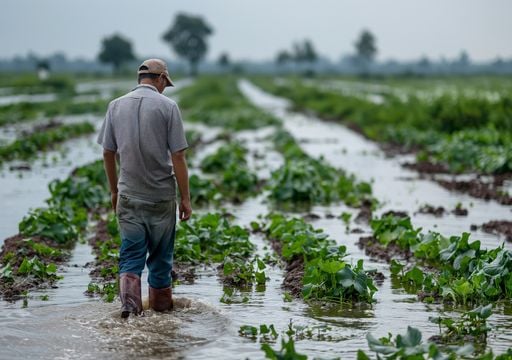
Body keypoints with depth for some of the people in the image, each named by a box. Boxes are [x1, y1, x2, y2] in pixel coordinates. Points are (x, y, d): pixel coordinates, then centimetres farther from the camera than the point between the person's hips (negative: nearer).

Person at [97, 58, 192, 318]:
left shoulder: (116, 106, 3)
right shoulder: (167, 106, -7)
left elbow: (108, 153, 8)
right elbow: (178, 157, -10)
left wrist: (114, 191, 19)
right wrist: (185, 198, -4)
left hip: (128, 196, 2)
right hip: (162, 195, -2)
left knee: (131, 254, 4)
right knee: (160, 254, 12)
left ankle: (129, 302, -16)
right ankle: (161, 304, 24)